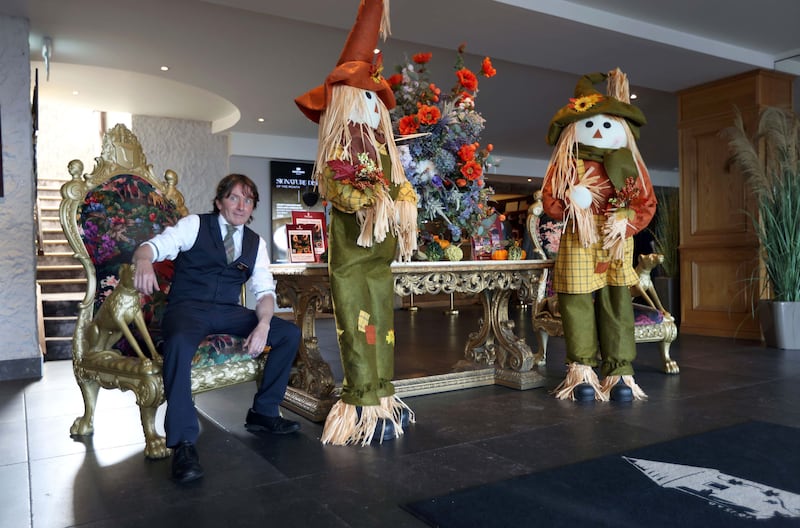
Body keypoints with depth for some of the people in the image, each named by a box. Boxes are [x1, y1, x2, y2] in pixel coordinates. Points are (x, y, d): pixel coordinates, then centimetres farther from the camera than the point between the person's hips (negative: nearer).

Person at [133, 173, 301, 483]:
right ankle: (183, 443, -30)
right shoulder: (195, 225, 1)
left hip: (228, 312, 5)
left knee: (289, 333, -11)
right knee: (180, 343, -39)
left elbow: (264, 290, 4)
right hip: (187, 307, -4)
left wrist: (263, 324, -16)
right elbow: (153, 246, -12)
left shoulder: (256, 243, 11)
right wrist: (144, 261, -38)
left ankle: (263, 412, 4)